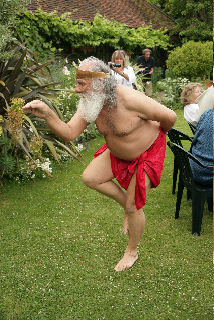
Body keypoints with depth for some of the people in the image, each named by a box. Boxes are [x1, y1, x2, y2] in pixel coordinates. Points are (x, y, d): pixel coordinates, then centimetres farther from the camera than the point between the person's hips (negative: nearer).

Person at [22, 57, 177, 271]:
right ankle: (127, 204, 17)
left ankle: (132, 252, 25)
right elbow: (69, 133, -17)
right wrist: (47, 115, -33)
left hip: (147, 153, -7)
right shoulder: (89, 103, -14)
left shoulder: (130, 100, -36)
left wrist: (160, 133, -2)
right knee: (90, 178, -3)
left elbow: (170, 116, -25)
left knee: (133, 207, -1)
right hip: (117, 152, 7)